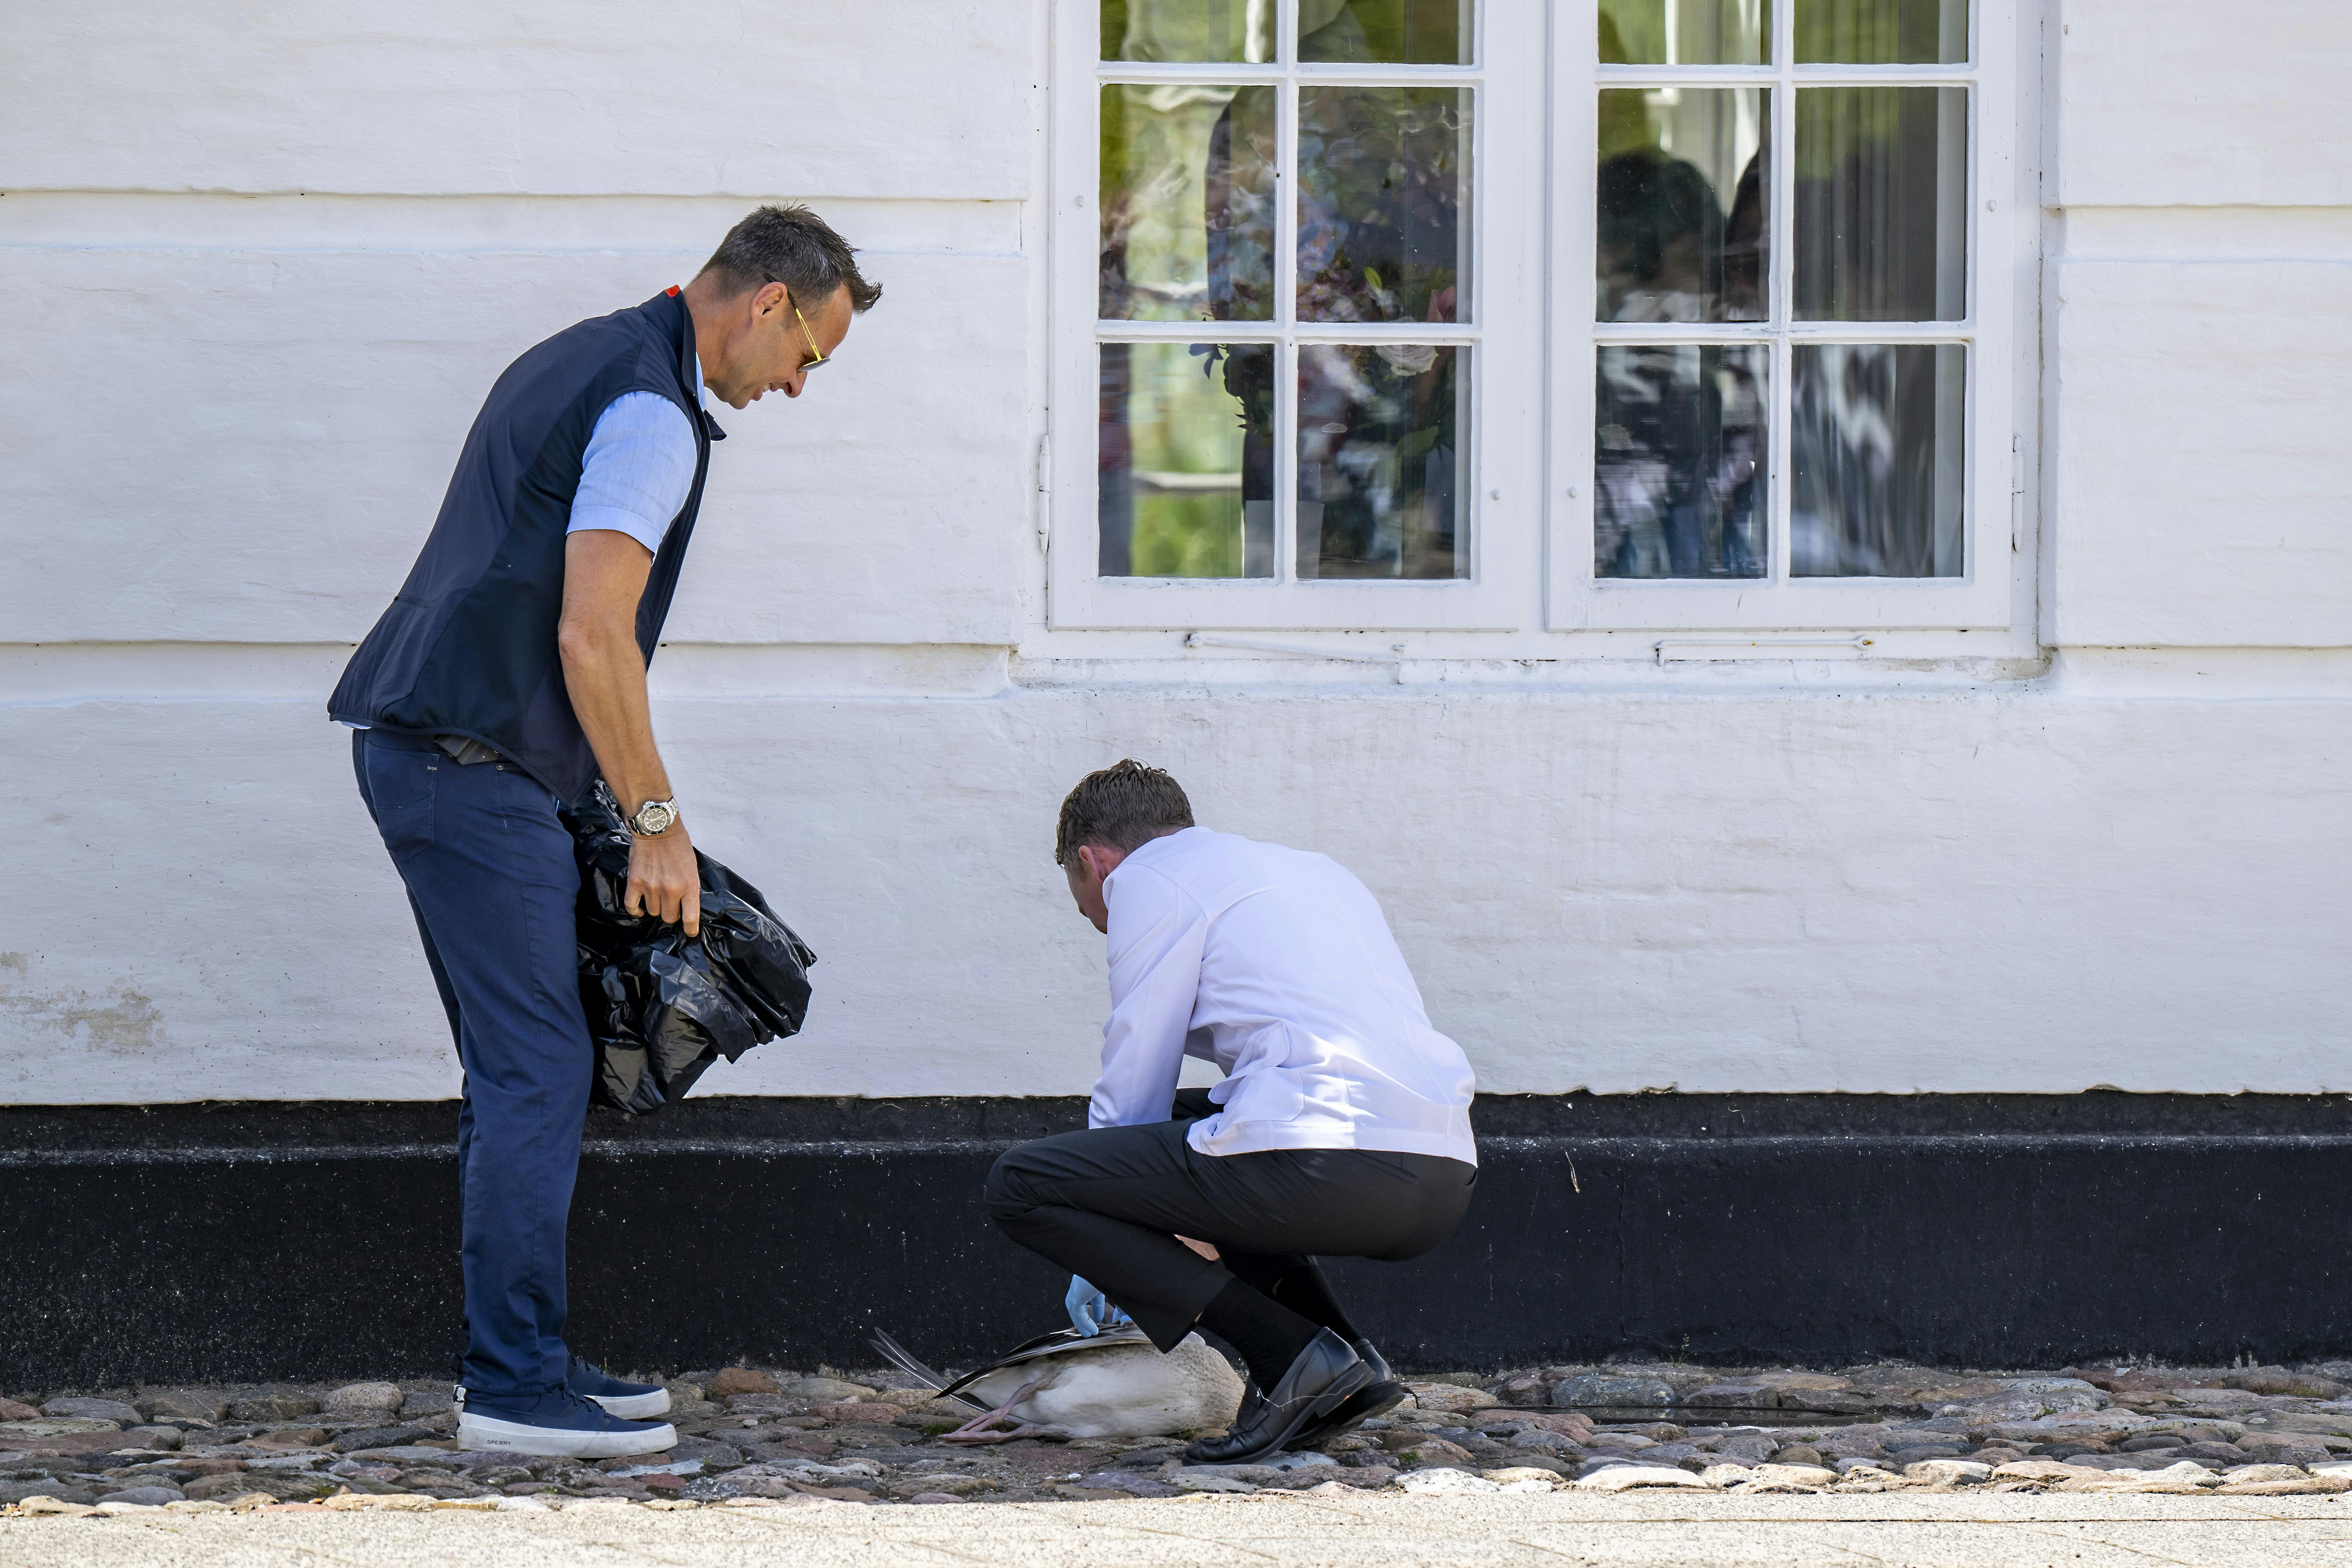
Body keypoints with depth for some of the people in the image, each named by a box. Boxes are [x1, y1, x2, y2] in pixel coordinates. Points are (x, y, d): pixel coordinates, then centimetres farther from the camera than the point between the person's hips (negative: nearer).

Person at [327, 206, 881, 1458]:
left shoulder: (577, 364, 20)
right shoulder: (652, 413, -13)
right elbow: (590, 637, -20)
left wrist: (622, 807, 25)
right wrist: (657, 823, -12)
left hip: (417, 744, 11)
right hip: (473, 769, -11)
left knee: (518, 1070, 14)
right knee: (537, 1072, -9)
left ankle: (517, 1361, 17)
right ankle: (514, 1389, -9)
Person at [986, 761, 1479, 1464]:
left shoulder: (1149, 881, 9)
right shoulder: (1313, 871, 32)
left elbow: (1131, 1090, 8)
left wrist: (1098, 1265, 22)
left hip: (1321, 1168, -9)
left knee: (1020, 1186, 0)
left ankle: (1289, 1354, -7)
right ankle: (1347, 1363, 15)